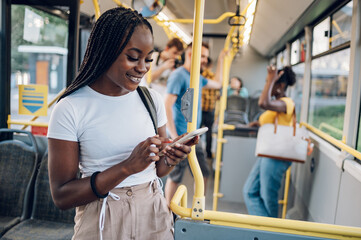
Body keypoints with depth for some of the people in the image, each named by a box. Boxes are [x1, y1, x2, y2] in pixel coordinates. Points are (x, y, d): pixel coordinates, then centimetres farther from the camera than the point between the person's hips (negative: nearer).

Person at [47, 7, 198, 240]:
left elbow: (157, 170, 9)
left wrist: (171, 159, -14)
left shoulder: (152, 99, -1)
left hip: (154, 216, 4)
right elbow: (61, 195, -16)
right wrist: (128, 167, -27)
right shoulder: (70, 109, -15)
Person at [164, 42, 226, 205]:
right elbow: (167, 106, -20)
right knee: (175, 176, 2)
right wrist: (175, 137, -22)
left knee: (203, 174, 13)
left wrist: (221, 60, 29)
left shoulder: (198, 78, 15)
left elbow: (217, 84, 34)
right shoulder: (179, 75, -12)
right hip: (180, 138, -9)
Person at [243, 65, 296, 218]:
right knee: (250, 191, 12)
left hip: (276, 157, -10)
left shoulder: (286, 103, -16)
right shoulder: (276, 103, 15)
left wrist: (271, 80, -25)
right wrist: (259, 124, 9)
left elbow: (263, 103, -36)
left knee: (268, 197, 5)